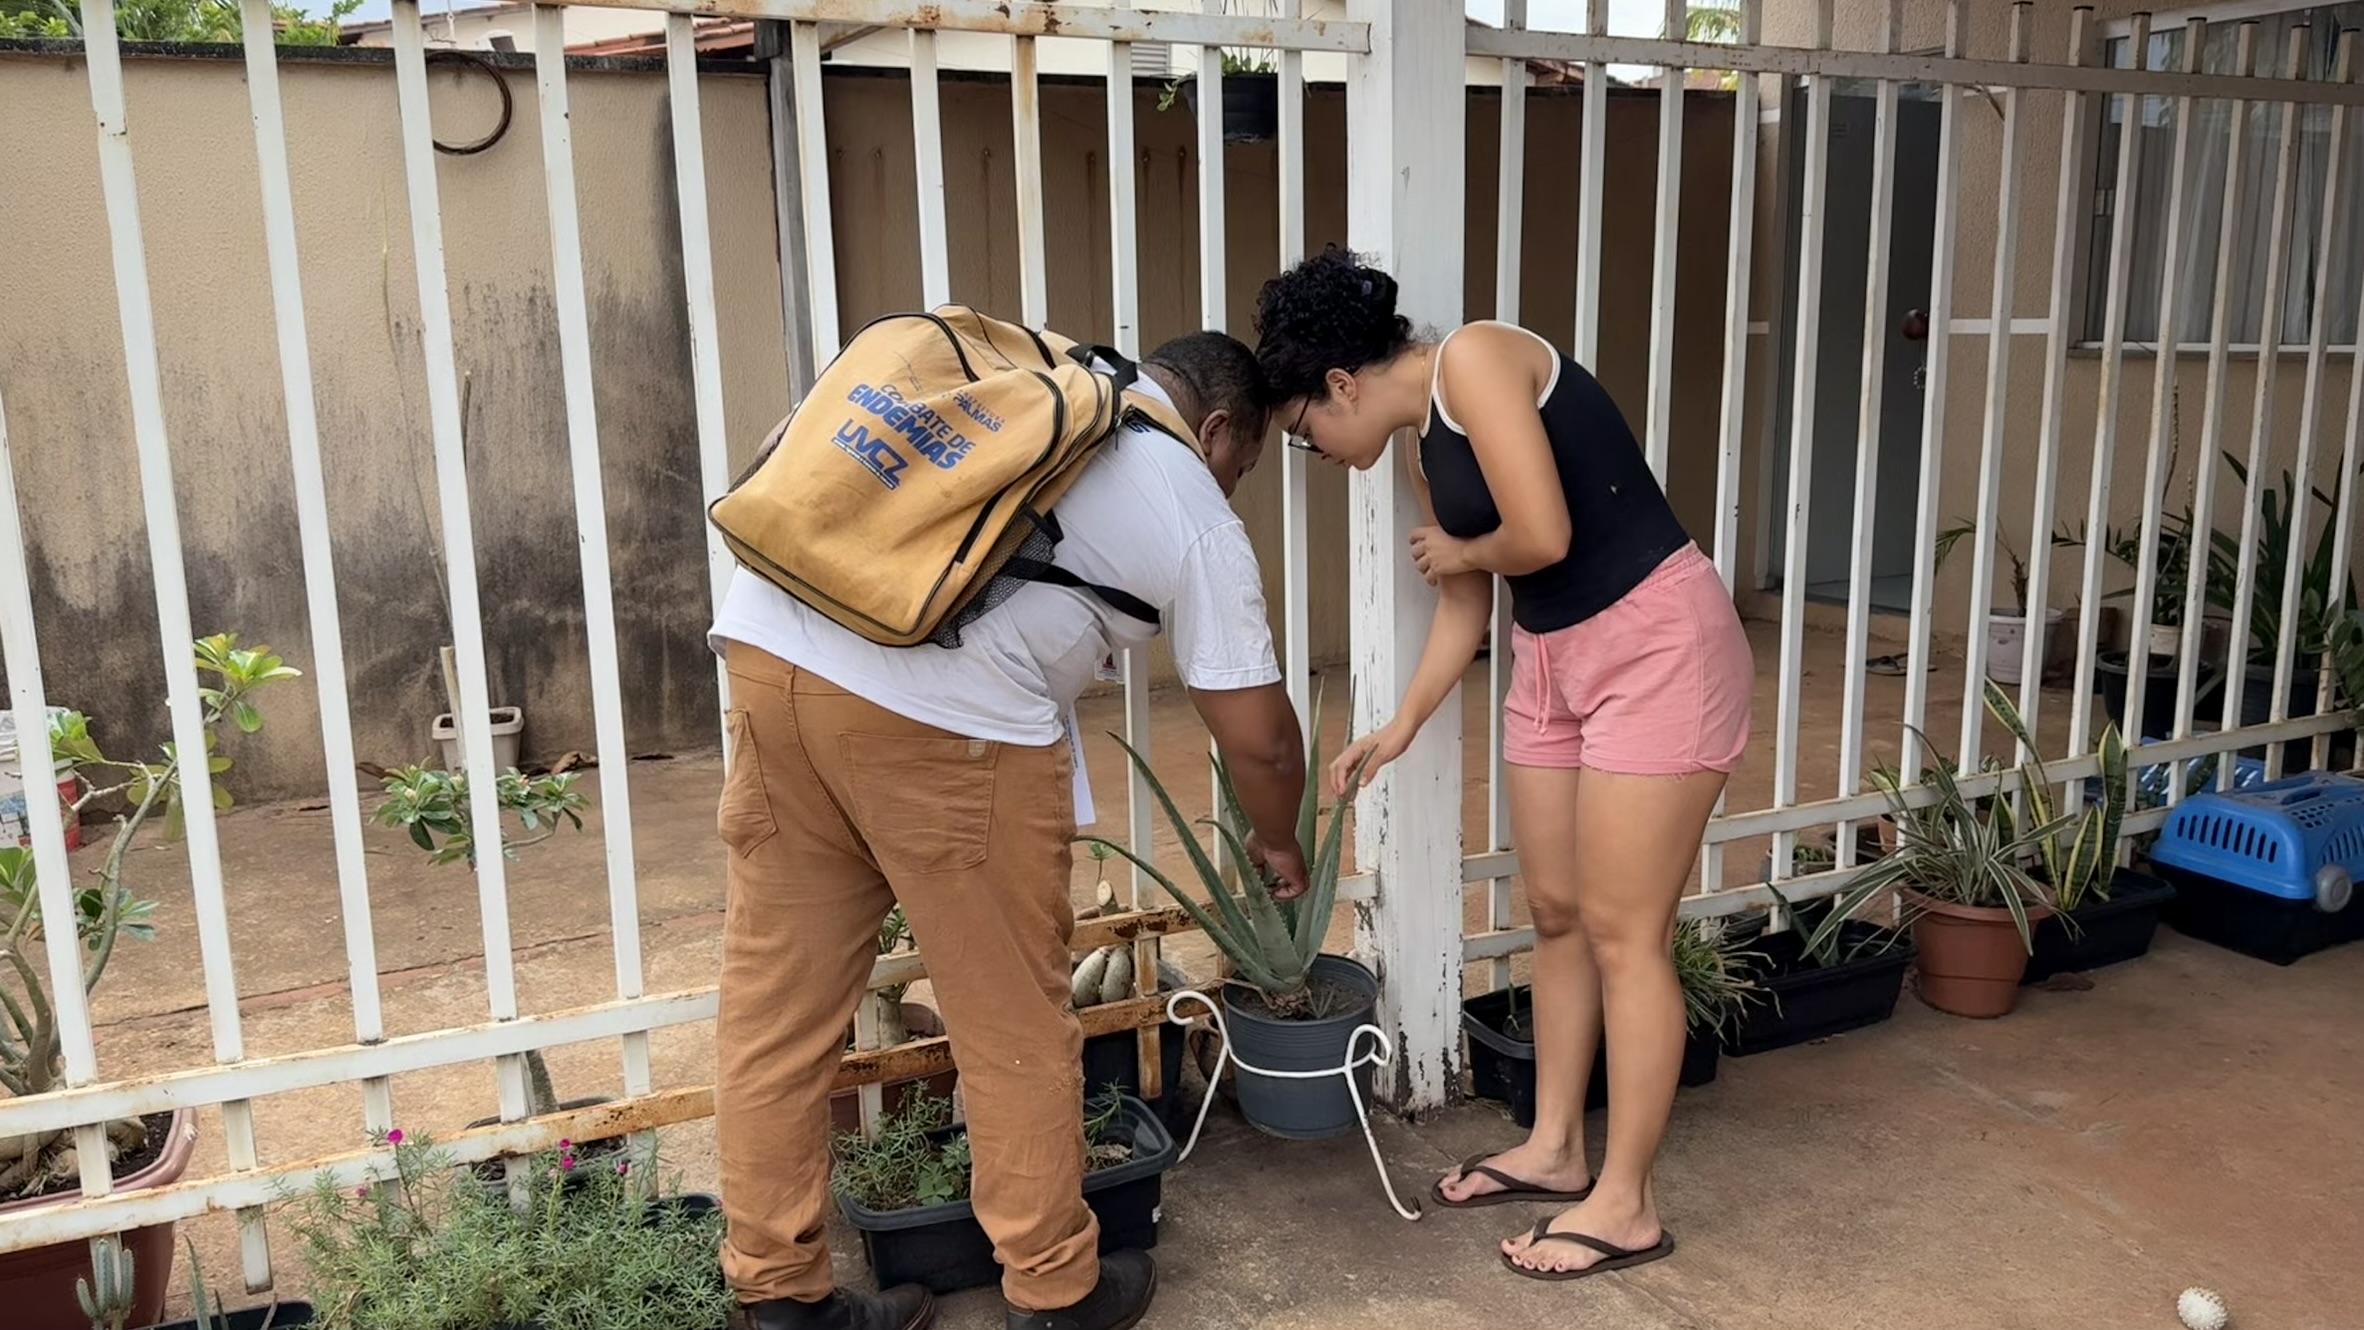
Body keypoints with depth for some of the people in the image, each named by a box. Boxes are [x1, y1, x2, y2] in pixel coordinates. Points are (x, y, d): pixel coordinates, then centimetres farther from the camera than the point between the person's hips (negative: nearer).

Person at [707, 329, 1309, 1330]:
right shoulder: (1198, 521, 11)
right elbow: (1259, 737, 14)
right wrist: (1278, 843, 34)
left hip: (770, 644, 7)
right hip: (940, 718, -6)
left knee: (777, 1005, 14)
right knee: (1015, 1024, 11)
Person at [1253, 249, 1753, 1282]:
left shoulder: (1476, 361, -16)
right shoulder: (1426, 450, 10)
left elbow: (1543, 535, -25)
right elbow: (1466, 609, 18)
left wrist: (1456, 551, -5)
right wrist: (1399, 728, 19)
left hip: (1658, 645, -9)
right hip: (1552, 657, 9)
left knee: (1623, 931, -2)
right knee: (1555, 912, 14)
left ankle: (1627, 1205, 11)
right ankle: (1555, 1150, 30)